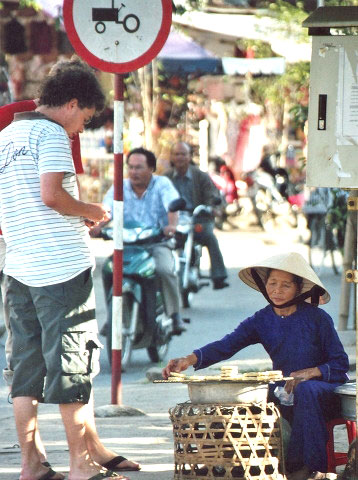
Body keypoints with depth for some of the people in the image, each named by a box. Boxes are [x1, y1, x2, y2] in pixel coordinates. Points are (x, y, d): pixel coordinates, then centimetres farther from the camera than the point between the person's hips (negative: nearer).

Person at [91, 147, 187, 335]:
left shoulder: (162, 184, 2)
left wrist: (171, 225, -38)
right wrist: (97, 226, -29)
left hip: (157, 243, -2)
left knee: (165, 269, -32)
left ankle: (174, 314, -15)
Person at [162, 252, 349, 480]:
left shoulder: (317, 318, -8)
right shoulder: (261, 321, 2)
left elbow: (341, 363, -6)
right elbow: (225, 345, -12)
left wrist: (310, 372, -25)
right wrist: (189, 360, -30)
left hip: (327, 389, -4)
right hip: (285, 391, 4)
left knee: (306, 390, -37)